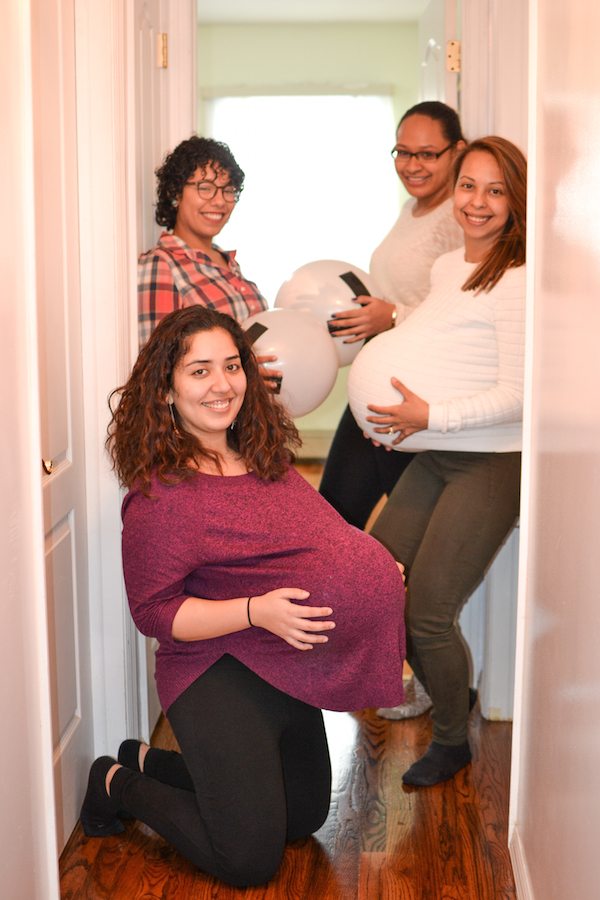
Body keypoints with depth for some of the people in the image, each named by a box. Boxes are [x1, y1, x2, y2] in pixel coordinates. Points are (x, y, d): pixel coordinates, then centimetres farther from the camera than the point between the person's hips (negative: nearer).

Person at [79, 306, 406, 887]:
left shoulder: (264, 458, 3)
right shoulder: (160, 494, -21)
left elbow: (308, 544, 18)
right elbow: (154, 613, -19)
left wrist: (375, 573, 5)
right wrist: (257, 611, -29)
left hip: (285, 674, 8)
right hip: (218, 680, -8)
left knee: (306, 818, 23)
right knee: (249, 859, -1)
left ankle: (154, 761, 33)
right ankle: (120, 785, 20)